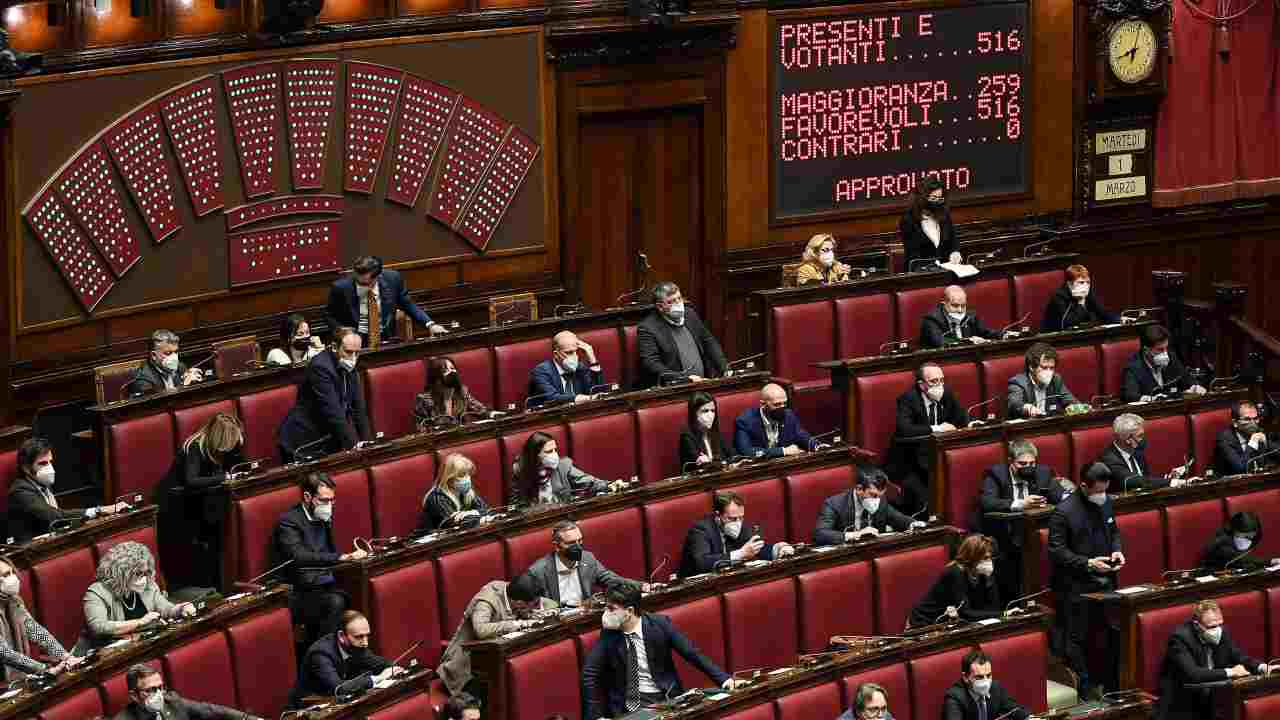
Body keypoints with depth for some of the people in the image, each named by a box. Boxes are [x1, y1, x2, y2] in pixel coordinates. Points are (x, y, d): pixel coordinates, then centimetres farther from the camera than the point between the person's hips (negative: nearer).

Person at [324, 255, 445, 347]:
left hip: (386, 338, 2)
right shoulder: (340, 288, -11)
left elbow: (408, 305, 8)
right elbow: (329, 316, 4)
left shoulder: (392, 279, -7)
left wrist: (430, 324, -4)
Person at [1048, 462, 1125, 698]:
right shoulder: (1064, 512, -16)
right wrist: (1087, 563, -21)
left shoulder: (1106, 502, 5)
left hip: (1104, 580, 6)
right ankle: (1086, 690, 9)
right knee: (1076, 639, 1)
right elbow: (1057, 551, -15)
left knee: (1114, 633, 7)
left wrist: (1116, 550, -1)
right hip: (1076, 586, -6)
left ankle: (1110, 686, 19)